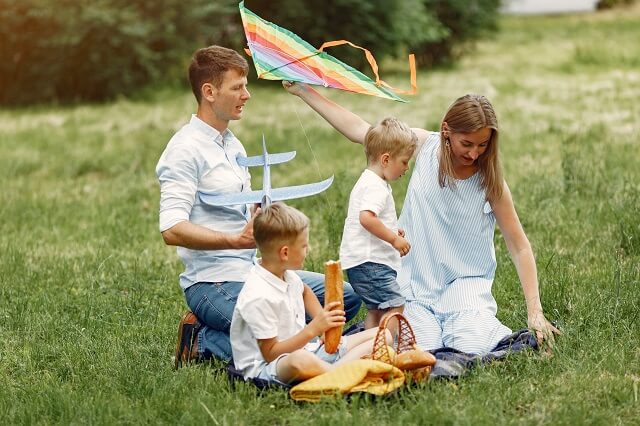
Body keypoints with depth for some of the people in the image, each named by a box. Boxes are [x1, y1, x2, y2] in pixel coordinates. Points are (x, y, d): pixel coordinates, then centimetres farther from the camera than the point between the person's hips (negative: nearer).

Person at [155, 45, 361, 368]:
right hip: (214, 283, -9)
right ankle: (203, 341, -6)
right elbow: (172, 230, -21)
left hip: (254, 271, 10)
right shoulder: (186, 149, -11)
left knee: (347, 298, 6)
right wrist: (237, 240, -30)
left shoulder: (233, 145, 19)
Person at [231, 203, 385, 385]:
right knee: (302, 361, -48)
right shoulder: (259, 297, -23)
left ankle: (331, 371, -26)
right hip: (266, 368, -10)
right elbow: (270, 353, -21)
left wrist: (322, 320, 17)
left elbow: (304, 291, 33)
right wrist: (313, 329, -24)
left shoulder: (287, 275, 6)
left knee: (381, 336, -2)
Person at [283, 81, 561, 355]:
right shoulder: (426, 146, -7)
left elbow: (519, 247, -8)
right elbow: (358, 130, -1)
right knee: (422, 348, -20)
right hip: (416, 280, 1)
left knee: (473, 346, -26)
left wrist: (535, 311, -14)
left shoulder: (490, 181, -11)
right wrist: (303, 91, -1)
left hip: (465, 280, -1)